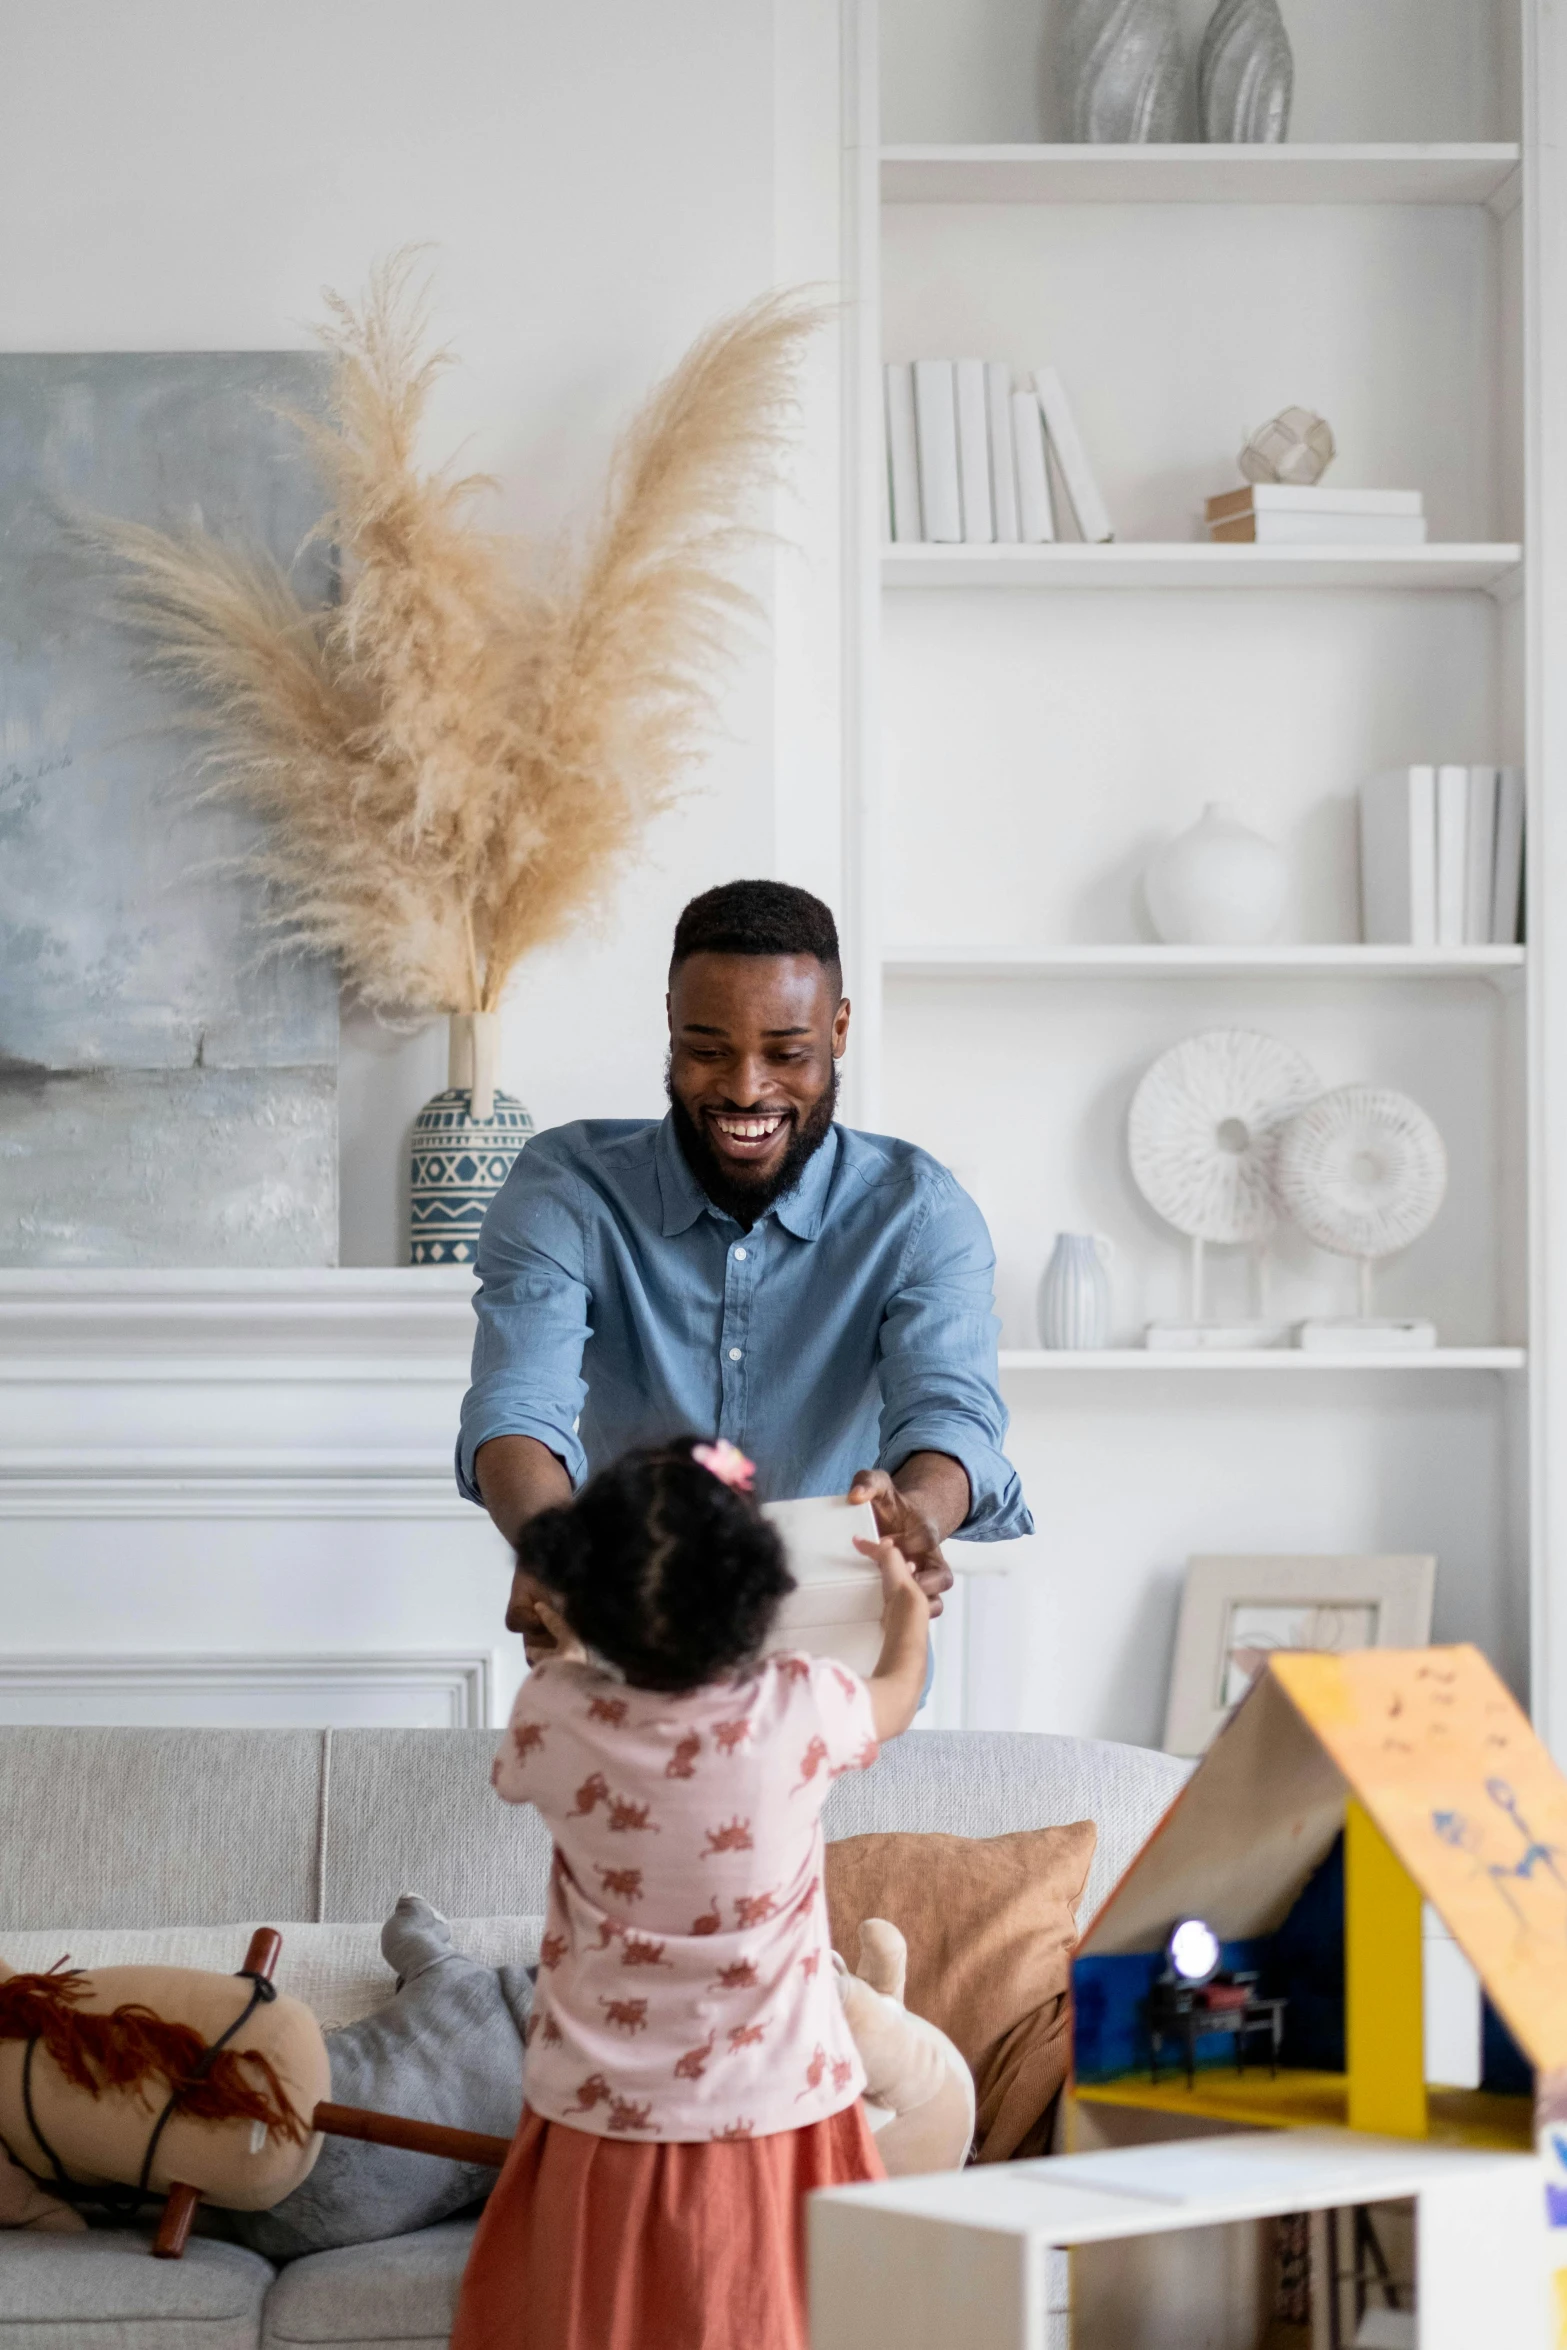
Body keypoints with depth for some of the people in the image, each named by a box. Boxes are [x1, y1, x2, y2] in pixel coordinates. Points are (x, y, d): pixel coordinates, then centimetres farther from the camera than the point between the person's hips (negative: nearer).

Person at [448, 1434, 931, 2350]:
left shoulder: (557, 1714, -14)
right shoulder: (802, 1711, -14)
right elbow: (900, 1691, 12)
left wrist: (568, 1645, 31)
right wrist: (905, 1592, 33)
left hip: (603, 2122, 1)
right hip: (772, 2124, -1)